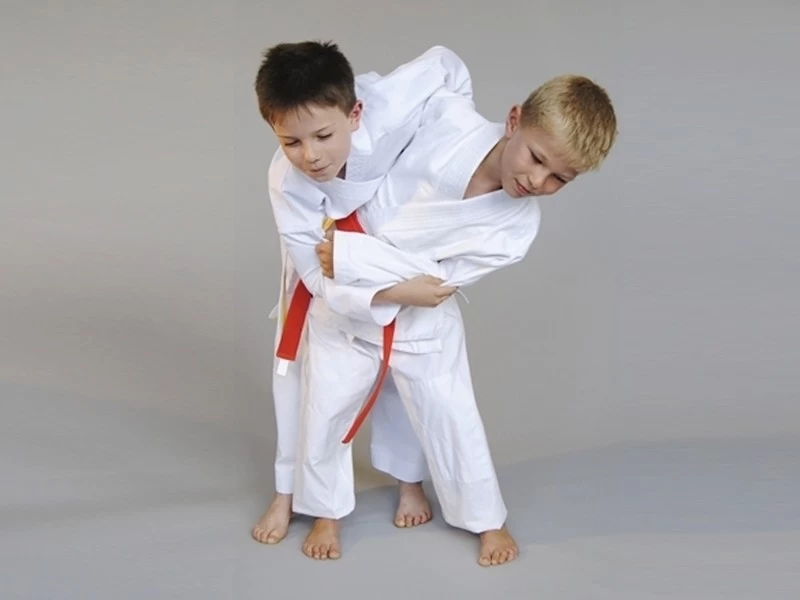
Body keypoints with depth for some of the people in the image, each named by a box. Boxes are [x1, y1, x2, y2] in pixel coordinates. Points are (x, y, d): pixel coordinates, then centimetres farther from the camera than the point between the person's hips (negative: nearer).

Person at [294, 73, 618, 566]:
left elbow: (434, 280, -23)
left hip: (420, 316, 0)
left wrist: (350, 257, -31)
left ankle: (486, 519, 35)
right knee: (327, 408, 11)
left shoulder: (517, 226, -24)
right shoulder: (446, 118, -28)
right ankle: (328, 511, 36)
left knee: (451, 416, 10)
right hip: (344, 297, 1)